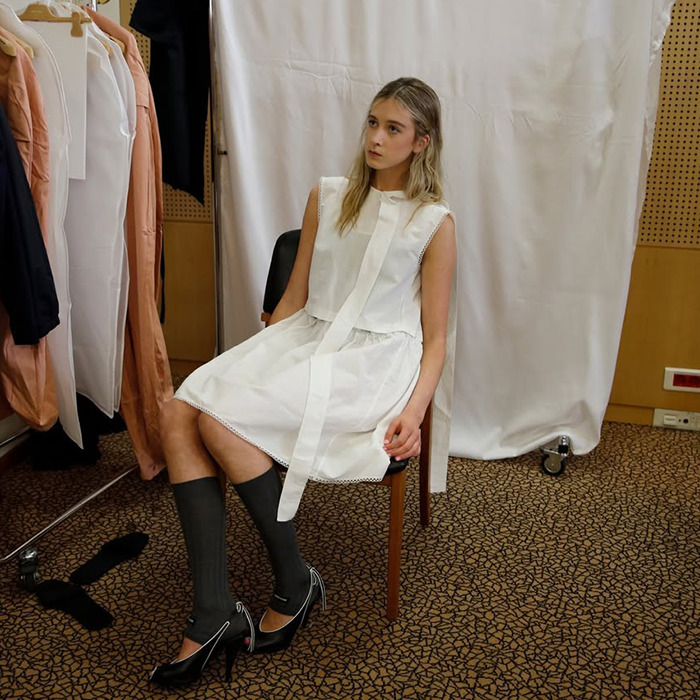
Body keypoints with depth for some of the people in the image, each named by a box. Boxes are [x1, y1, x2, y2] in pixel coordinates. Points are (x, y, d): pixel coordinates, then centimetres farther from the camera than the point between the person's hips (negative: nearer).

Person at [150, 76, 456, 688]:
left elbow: (435, 338, 1)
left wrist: (415, 408, -15)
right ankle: (214, 614, -20)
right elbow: (295, 298, 15)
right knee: (180, 413, -21)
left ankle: (295, 583, -8)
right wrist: (254, 366, 5)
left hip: (375, 359, -5)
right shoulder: (328, 197, 14)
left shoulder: (434, 222, 1)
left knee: (223, 422, -27)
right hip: (305, 339, 5)